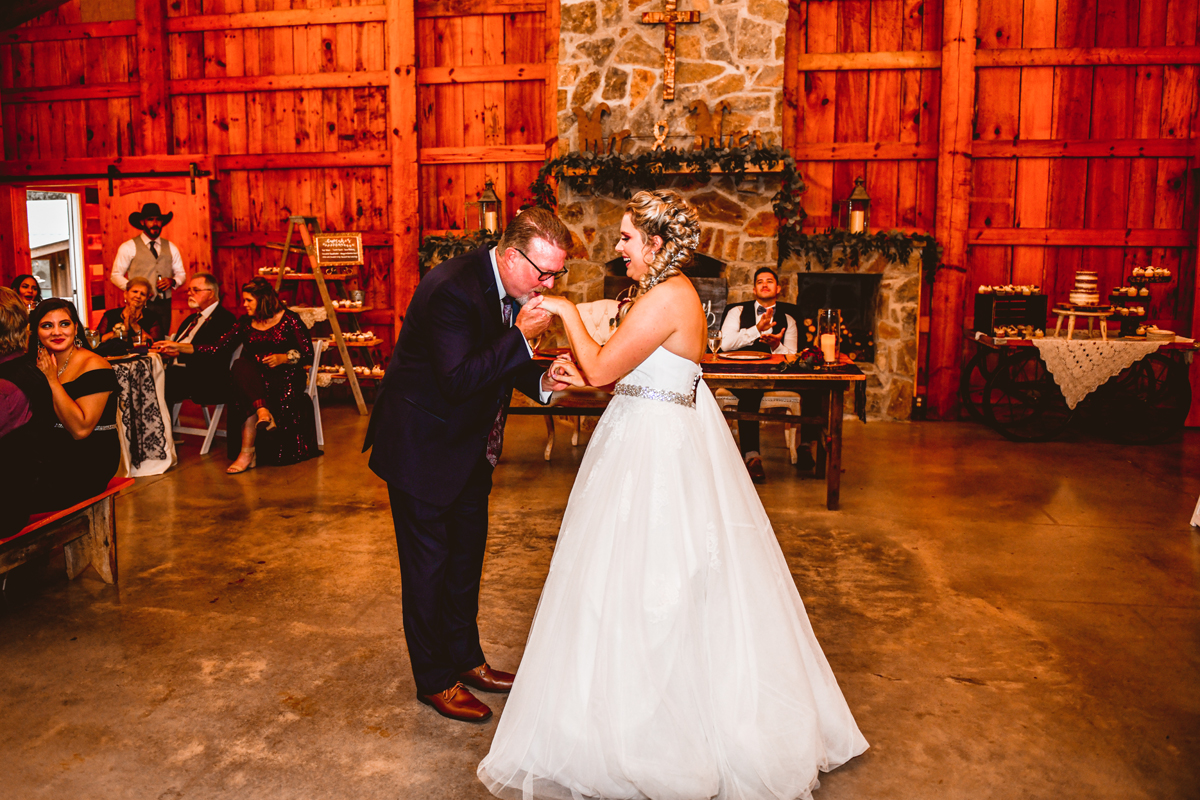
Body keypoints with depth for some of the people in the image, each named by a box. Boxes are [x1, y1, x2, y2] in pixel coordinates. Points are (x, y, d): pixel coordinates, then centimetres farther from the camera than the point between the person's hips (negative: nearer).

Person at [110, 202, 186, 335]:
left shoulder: (171, 248, 15)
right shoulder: (128, 247, 4)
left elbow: (181, 274, 19)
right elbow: (116, 276, 4)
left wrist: (172, 281, -5)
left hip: (164, 304, 3)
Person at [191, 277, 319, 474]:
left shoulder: (289, 319, 2)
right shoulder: (245, 322, 14)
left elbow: (308, 354, 0)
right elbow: (219, 349, 7)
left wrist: (284, 358, -16)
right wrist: (182, 348, 0)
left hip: (284, 377, -3)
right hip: (252, 379, 3)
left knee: (247, 400, -35)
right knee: (240, 365, -34)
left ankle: (247, 452, -30)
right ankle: (264, 414, -50)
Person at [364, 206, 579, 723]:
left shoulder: (515, 289, -2)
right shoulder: (452, 288, -28)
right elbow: (458, 380, -33)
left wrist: (542, 381, -11)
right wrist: (521, 337, -34)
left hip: (471, 447, 9)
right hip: (422, 447, -9)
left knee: (467, 553, 19)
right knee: (428, 563, 4)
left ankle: (465, 658, 37)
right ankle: (434, 680, 21)